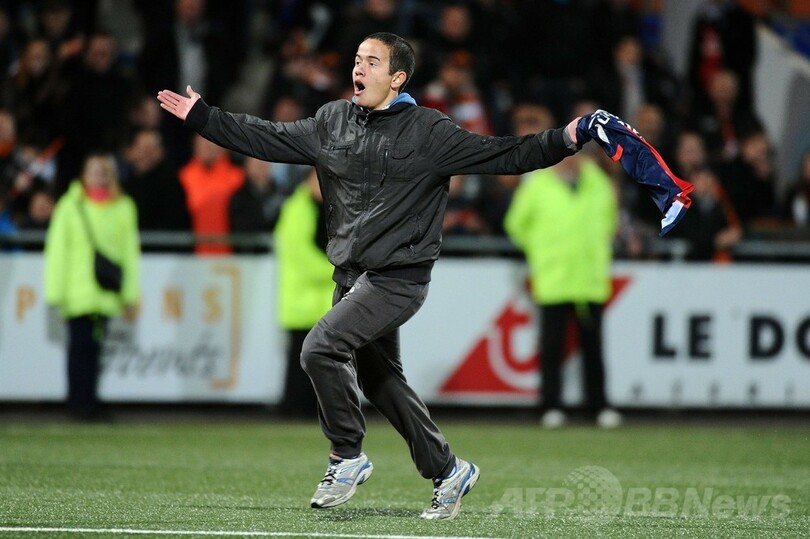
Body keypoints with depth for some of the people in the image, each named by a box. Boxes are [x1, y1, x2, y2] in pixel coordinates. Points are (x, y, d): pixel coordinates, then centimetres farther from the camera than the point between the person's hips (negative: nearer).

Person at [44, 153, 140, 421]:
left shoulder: (124, 208, 9)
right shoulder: (70, 206, 1)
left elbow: (129, 251, 11)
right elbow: (57, 250, 2)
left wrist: (130, 294, 8)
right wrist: (55, 292, -3)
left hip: (106, 295, 2)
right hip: (78, 294, -2)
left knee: (95, 347, 2)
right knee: (80, 346, -5)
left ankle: (89, 402, 9)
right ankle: (79, 402, 0)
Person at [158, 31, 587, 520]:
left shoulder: (429, 132, -8)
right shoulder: (333, 121, 8)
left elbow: (504, 157, -10)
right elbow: (266, 138, 14)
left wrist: (563, 141, -22)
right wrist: (200, 116, 12)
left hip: (398, 277, -7)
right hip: (352, 276, 7)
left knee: (321, 348, -21)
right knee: (379, 379, 12)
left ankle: (348, 457, -4)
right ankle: (448, 471, 25)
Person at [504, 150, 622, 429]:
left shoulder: (598, 183, 8)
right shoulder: (537, 185, -1)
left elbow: (610, 219, 24)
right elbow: (517, 223, 9)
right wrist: (538, 250, 11)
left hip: (591, 280, 2)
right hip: (552, 282, -2)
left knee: (593, 344, 3)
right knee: (552, 345, -2)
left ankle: (599, 406, 8)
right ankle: (552, 406, 4)